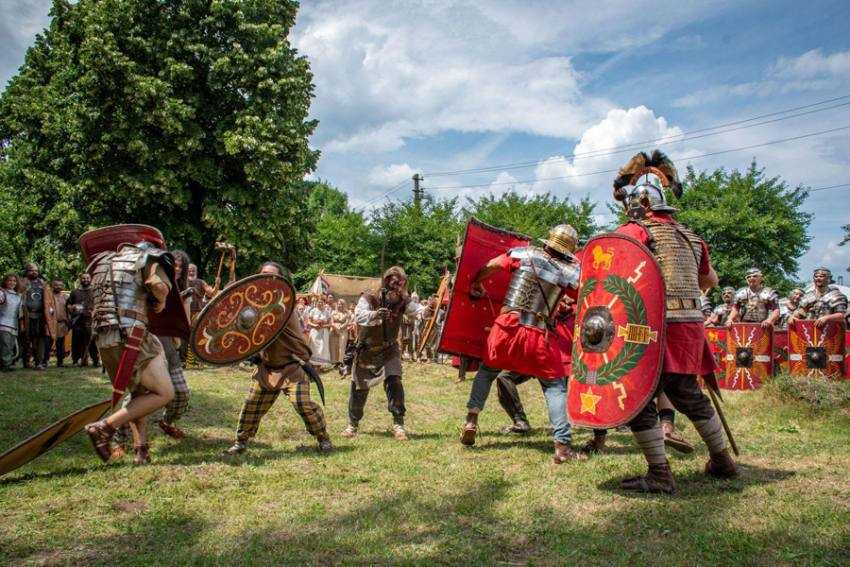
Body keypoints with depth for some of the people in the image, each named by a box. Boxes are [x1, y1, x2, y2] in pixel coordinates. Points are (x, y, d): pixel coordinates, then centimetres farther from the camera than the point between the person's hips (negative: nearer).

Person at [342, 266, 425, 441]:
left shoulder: (402, 302, -9)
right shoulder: (369, 298, -17)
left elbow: (417, 310, -23)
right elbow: (359, 315, -34)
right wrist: (375, 315, -54)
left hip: (389, 351, 1)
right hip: (366, 351, -1)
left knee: (394, 382, -17)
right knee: (359, 388, 9)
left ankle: (398, 424, -8)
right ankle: (352, 424, 29)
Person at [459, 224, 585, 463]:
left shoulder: (524, 253, 3)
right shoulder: (570, 271, -1)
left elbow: (488, 268, 6)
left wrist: (475, 286, 23)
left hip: (507, 327, 2)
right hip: (539, 336, -2)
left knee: (487, 371, 23)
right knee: (555, 386, 8)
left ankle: (471, 421, 18)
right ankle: (562, 445, 1)